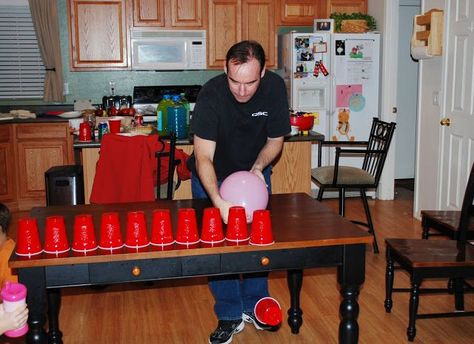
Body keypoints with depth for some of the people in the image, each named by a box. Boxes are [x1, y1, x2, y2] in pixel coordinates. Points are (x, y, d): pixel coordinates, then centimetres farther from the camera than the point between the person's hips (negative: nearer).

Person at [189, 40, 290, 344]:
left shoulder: (275, 87, -24)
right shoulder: (212, 94, -33)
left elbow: (275, 139, -8)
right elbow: (203, 157, -37)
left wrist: (258, 167, -27)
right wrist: (218, 201, -51)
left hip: (254, 172, 3)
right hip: (212, 176, -2)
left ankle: (254, 306, 24)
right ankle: (230, 316, 11)